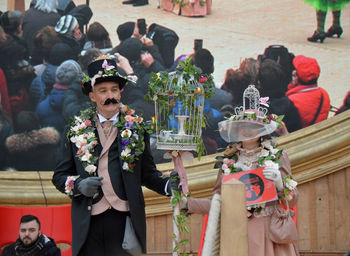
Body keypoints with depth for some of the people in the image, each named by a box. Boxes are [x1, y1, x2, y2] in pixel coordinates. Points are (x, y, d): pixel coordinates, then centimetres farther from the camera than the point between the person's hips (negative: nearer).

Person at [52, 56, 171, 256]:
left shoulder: (136, 128, 11)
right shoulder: (77, 130, 10)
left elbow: (148, 173, 12)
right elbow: (59, 176, 12)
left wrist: (167, 185, -8)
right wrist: (78, 185, -8)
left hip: (126, 218, 0)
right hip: (88, 222, 0)